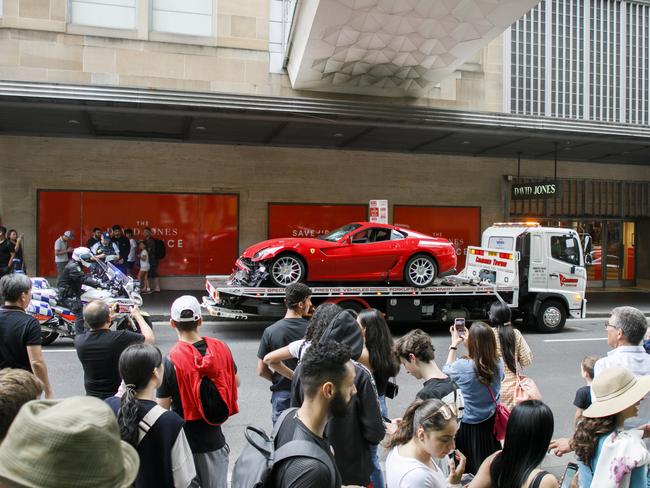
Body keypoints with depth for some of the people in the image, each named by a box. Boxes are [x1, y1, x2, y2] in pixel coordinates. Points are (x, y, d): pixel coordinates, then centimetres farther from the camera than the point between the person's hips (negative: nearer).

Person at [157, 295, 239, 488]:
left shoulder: (169, 361, -19)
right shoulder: (221, 348, -9)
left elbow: (163, 406, -13)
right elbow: (235, 382, 6)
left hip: (185, 440, -3)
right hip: (214, 438, 3)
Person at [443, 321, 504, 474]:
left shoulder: (462, 366, -25)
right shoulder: (498, 364, -14)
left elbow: (446, 371, -2)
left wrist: (454, 345, 8)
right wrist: (469, 339, 10)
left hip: (468, 427, -4)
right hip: (491, 423, 4)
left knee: (469, 471, 16)